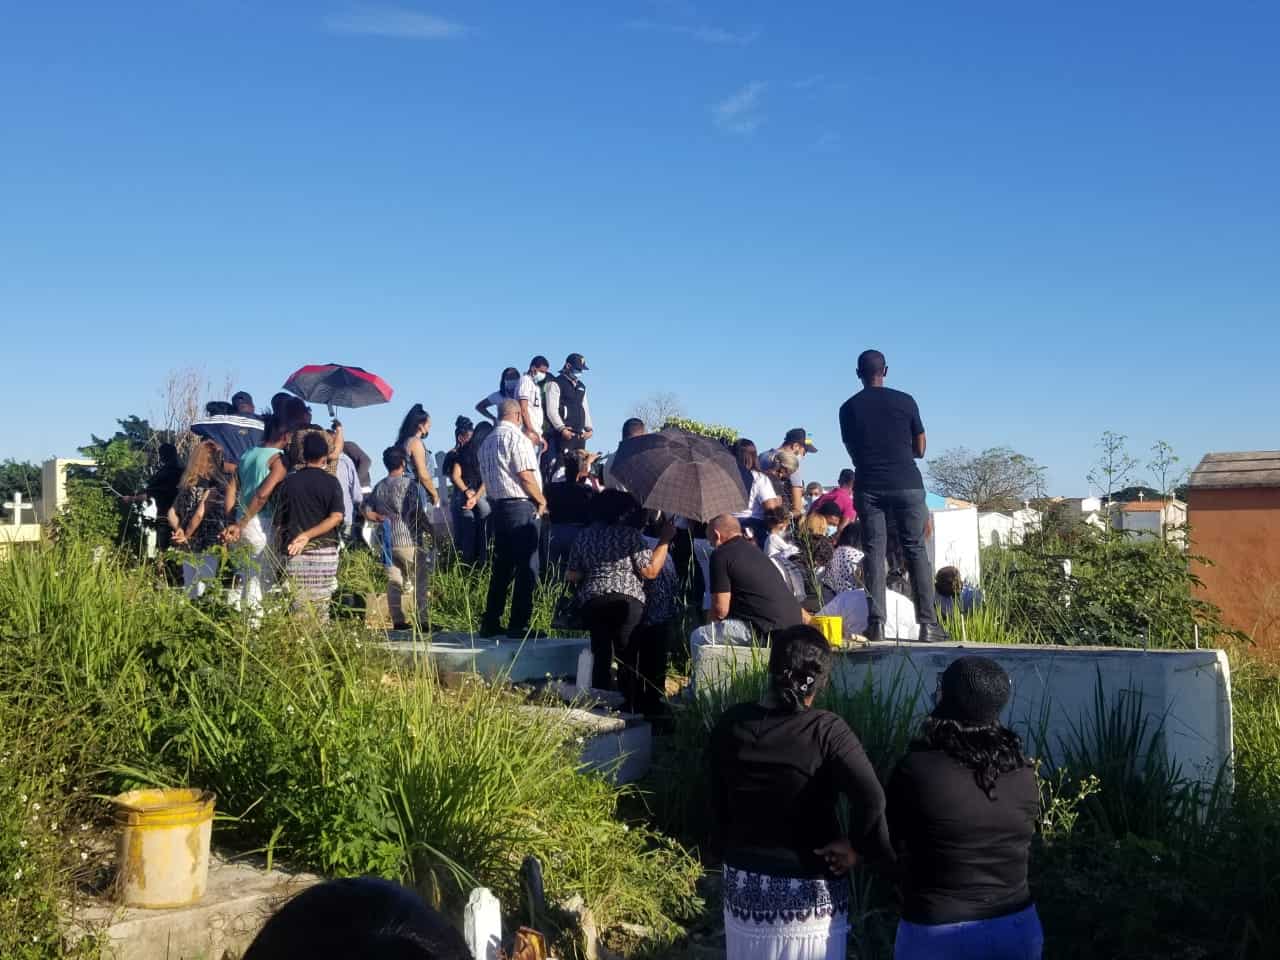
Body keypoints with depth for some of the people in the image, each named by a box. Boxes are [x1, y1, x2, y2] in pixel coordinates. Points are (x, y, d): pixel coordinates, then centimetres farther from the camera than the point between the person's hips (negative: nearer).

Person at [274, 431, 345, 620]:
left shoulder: (289, 481, 4)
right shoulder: (330, 482, 0)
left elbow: (279, 522, 6)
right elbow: (336, 517, -12)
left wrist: (284, 544, 18)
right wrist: (308, 536, -12)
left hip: (296, 554, 1)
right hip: (325, 551, -1)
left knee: (299, 607, 2)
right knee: (321, 608, 4)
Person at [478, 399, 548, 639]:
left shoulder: (486, 442, 15)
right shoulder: (517, 437, -10)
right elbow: (526, 475, -16)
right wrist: (542, 500, -4)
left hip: (498, 507, 8)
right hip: (522, 507, -8)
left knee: (501, 567, 12)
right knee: (526, 568, -4)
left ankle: (490, 623, 14)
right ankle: (519, 626, -5)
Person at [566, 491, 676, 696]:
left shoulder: (583, 536, 12)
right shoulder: (630, 534, -2)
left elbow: (573, 576, 13)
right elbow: (650, 571, -6)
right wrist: (664, 540, 2)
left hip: (590, 602, 4)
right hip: (626, 601, -4)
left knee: (601, 656, 9)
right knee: (628, 657, 3)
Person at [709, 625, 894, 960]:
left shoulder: (729, 725, -6)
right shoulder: (825, 731, -18)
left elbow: (718, 804, 3)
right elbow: (872, 800, -29)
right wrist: (857, 846, -12)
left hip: (744, 887, 4)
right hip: (810, 894, -4)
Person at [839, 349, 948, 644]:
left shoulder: (849, 408, 5)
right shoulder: (905, 401, 3)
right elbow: (920, 449, 9)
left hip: (869, 487, 1)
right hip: (907, 484, -1)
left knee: (874, 553, 4)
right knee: (916, 551, 4)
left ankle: (877, 623, -2)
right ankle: (928, 623, 1)